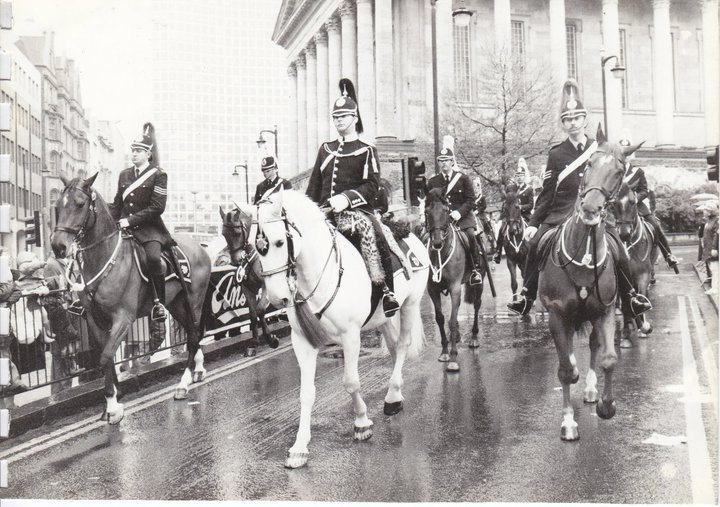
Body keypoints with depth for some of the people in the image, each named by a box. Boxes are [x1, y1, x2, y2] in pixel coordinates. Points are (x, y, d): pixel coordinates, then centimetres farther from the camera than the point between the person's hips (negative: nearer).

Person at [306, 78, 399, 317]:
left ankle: (385, 289, -31)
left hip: (355, 210, -6)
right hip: (325, 213, 6)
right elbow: (314, 186, 21)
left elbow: (372, 185, -6)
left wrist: (347, 198, -21)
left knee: (366, 226, -34)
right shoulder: (325, 149, 20)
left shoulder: (366, 150, 5)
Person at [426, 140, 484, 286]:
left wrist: (459, 212, -15)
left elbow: (470, 200, 1)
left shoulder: (463, 178, 7)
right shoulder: (433, 182, 12)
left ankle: (476, 269, -15)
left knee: (471, 235, -26)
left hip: (462, 216, -2)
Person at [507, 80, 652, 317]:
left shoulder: (598, 150, 9)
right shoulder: (556, 153, 6)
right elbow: (547, 192, 7)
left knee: (619, 251, -17)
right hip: (560, 213, 0)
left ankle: (630, 296, 3)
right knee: (535, 244, -23)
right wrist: (533, 222, 0)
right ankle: (527, 295, -11)